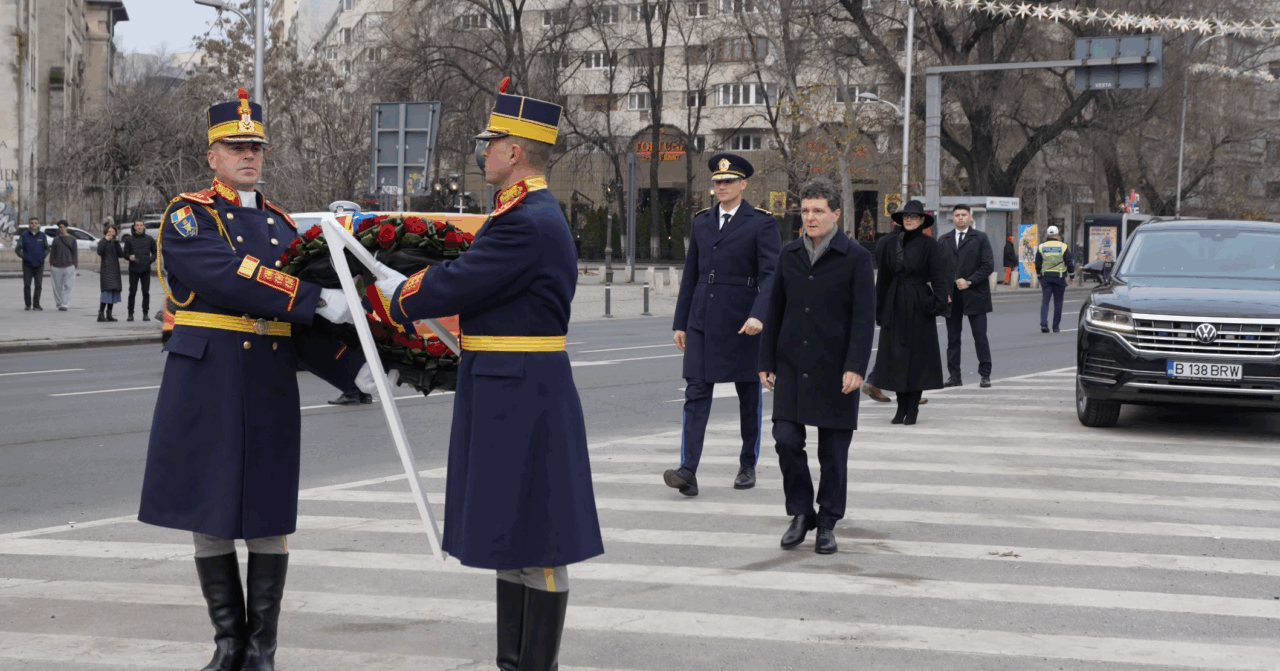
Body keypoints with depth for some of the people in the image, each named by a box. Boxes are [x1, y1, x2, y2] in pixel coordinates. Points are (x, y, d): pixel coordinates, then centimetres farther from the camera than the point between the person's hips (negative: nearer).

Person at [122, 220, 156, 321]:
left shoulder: (149, 239, 8)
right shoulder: (129, 239, 4)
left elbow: (155, 252, 17)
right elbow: (125, 254, 6)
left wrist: (151, 260, -1)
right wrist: (130, 257, -16)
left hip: (146, 270, 1)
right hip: (133, 270, -1)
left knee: (146, 292, 1)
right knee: (132, 292, -2)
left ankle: (145, 314, 7)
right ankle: (130, 314, 4)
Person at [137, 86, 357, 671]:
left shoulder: (280, 225, 16)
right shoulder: (186, 217, -1)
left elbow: (308, 328, 16)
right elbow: (229, 278, -20)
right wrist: (316, 299, -23)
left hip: (271, 391, 4)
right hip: (206, 385, -3)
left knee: (267, 518, 3)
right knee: (208, 513, 3)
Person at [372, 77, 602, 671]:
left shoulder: (529, 224, -19)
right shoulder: (525, 214, 15)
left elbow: (454, 285, -19)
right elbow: (465, 271, 18)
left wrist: (395, 294, -1)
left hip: (523, 399, -11)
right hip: (509, 398, 11)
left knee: (536, 540, -3)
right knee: (512, 533, 15)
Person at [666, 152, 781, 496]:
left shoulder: (761, 223, -4)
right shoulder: (702, 221, 11)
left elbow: (770, 274, -13)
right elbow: (691, 274, 14)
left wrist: (758, 315, -27)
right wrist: (680, 322, 12)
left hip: (742, 322, -3)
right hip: (702, 321, 4)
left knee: (749, 394, 8)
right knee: (696, 394, -6)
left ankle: (748, 466, 22)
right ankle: (688, 471, -14)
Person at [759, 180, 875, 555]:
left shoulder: (856, 257, -5)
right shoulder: (789, 255, 8)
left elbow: (864, 317, -9)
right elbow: (774, 312, 12)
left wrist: (855, 367, -17)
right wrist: (766, 362, 8)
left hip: (835, 371, -3)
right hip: (792, 368, 3)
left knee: (833, 452, 3)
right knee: (786, 440, -5)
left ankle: (827, 524, 15)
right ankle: (800, 513, 13)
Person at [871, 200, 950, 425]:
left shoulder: (929, 245, -3)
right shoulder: (891, 243, 8)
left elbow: (940, 277, -6)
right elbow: (883, 277, 11)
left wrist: (938, 302, -17)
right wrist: (880, 308, 9)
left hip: (918, 306, -4)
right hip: (895, 306, 4)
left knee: (917, 354, -1)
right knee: (895, 354, 3)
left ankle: (912, 408, 5)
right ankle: (901, 407, 11)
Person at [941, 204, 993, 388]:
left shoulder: (980, 238, 3)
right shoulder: (945, 240, 13)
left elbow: (988, 265, -4)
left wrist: (969, 281, -12)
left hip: (974, 295, -3)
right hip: (952, 297, 3)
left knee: (980, 336, -3)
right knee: (953, 337, 6)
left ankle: (985, 375, 3)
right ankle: (954, 376, 11)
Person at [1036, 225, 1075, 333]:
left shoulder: (1041, 247, 2)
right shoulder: (1063, 247, -4)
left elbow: (1037, 264, 7)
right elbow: (1069, 262, -3)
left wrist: (1039, 277, 19)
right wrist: (1071, 276, 8)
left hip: (1046, 277, 1)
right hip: (1059, 277, -1)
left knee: (1045, 301, 1)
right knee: (1058, 302, 7)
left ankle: (1043, 324, -15)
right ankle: (1056, 326, 10)